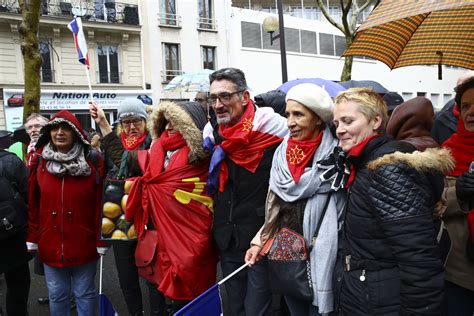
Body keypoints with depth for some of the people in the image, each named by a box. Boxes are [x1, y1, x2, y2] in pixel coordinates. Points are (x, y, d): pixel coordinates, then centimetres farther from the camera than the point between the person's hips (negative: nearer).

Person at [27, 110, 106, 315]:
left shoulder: (93, 161, -8)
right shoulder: (39, 161, 0)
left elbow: (100, 204, -8)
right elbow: (32, 204, 3)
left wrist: (101, 241, -7)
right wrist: (32, 239, 3)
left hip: (84, 244, -2)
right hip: (50, 245, 2)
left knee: (85, 294, 14)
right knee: (56, 296, 17)